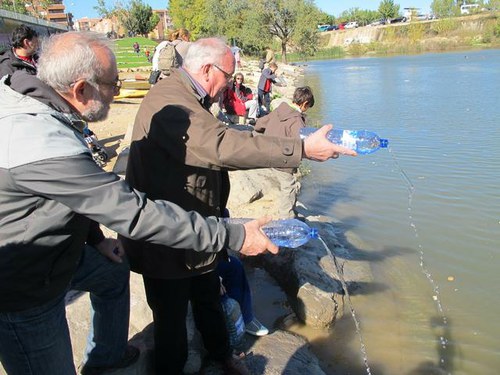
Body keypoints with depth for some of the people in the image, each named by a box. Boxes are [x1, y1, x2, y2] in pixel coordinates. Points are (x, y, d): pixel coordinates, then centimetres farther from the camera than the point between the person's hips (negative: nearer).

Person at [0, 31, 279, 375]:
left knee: (114, 274, 27)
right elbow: (135, 214, -35)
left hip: (54, 248, 10)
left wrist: (95, 237, 12)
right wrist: (234, 237, -30)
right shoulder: (43, 145, -36)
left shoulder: (35, 107, -4)